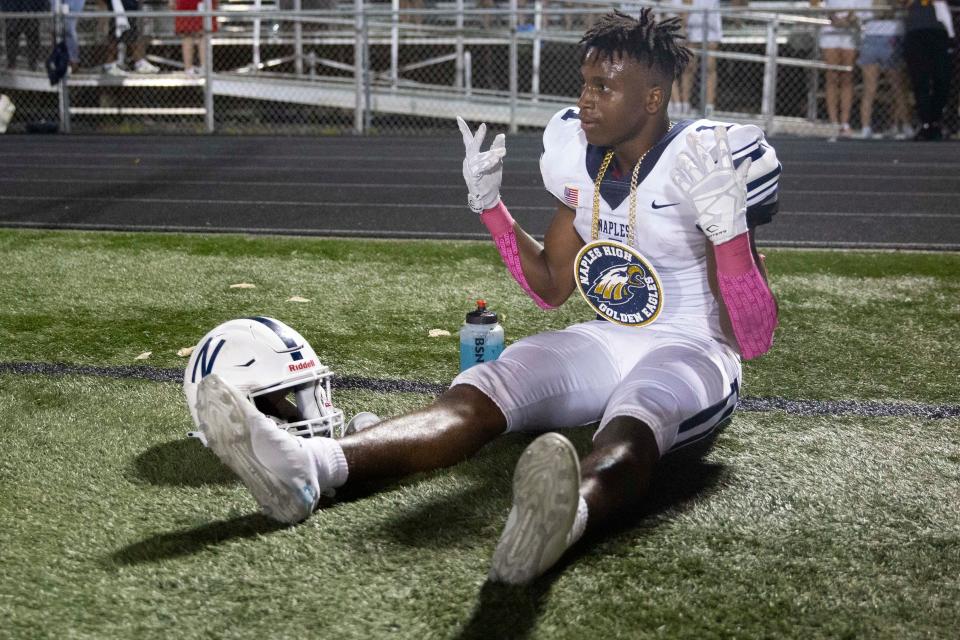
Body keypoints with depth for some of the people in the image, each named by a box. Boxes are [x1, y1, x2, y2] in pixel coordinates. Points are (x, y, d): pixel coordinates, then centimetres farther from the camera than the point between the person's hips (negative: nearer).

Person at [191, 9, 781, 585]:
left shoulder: (703, 162, -14)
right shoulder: (580, 156, 4)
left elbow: (754, 340, -14)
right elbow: (551, 289, 17)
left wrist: (728, 231, -29)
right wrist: (490, 206, 6)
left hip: (691, 351, -5)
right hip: (606, 344, 5)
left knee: (629, 431, -41)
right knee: (480, 393, -23)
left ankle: (566, 513, -76)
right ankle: (308, 466, -47)